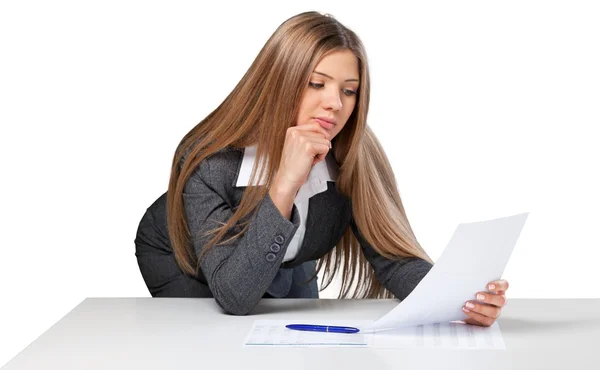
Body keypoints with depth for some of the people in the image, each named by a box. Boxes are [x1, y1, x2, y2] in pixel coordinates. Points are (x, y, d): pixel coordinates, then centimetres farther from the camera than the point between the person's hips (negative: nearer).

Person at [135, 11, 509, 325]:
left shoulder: (354, 159, -27)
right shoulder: (211, 161, -37)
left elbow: (394, 257, -26)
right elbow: (235, 295, -42)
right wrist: (284, 185, -51)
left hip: (288, 273, 3)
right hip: (184, 266, -3)